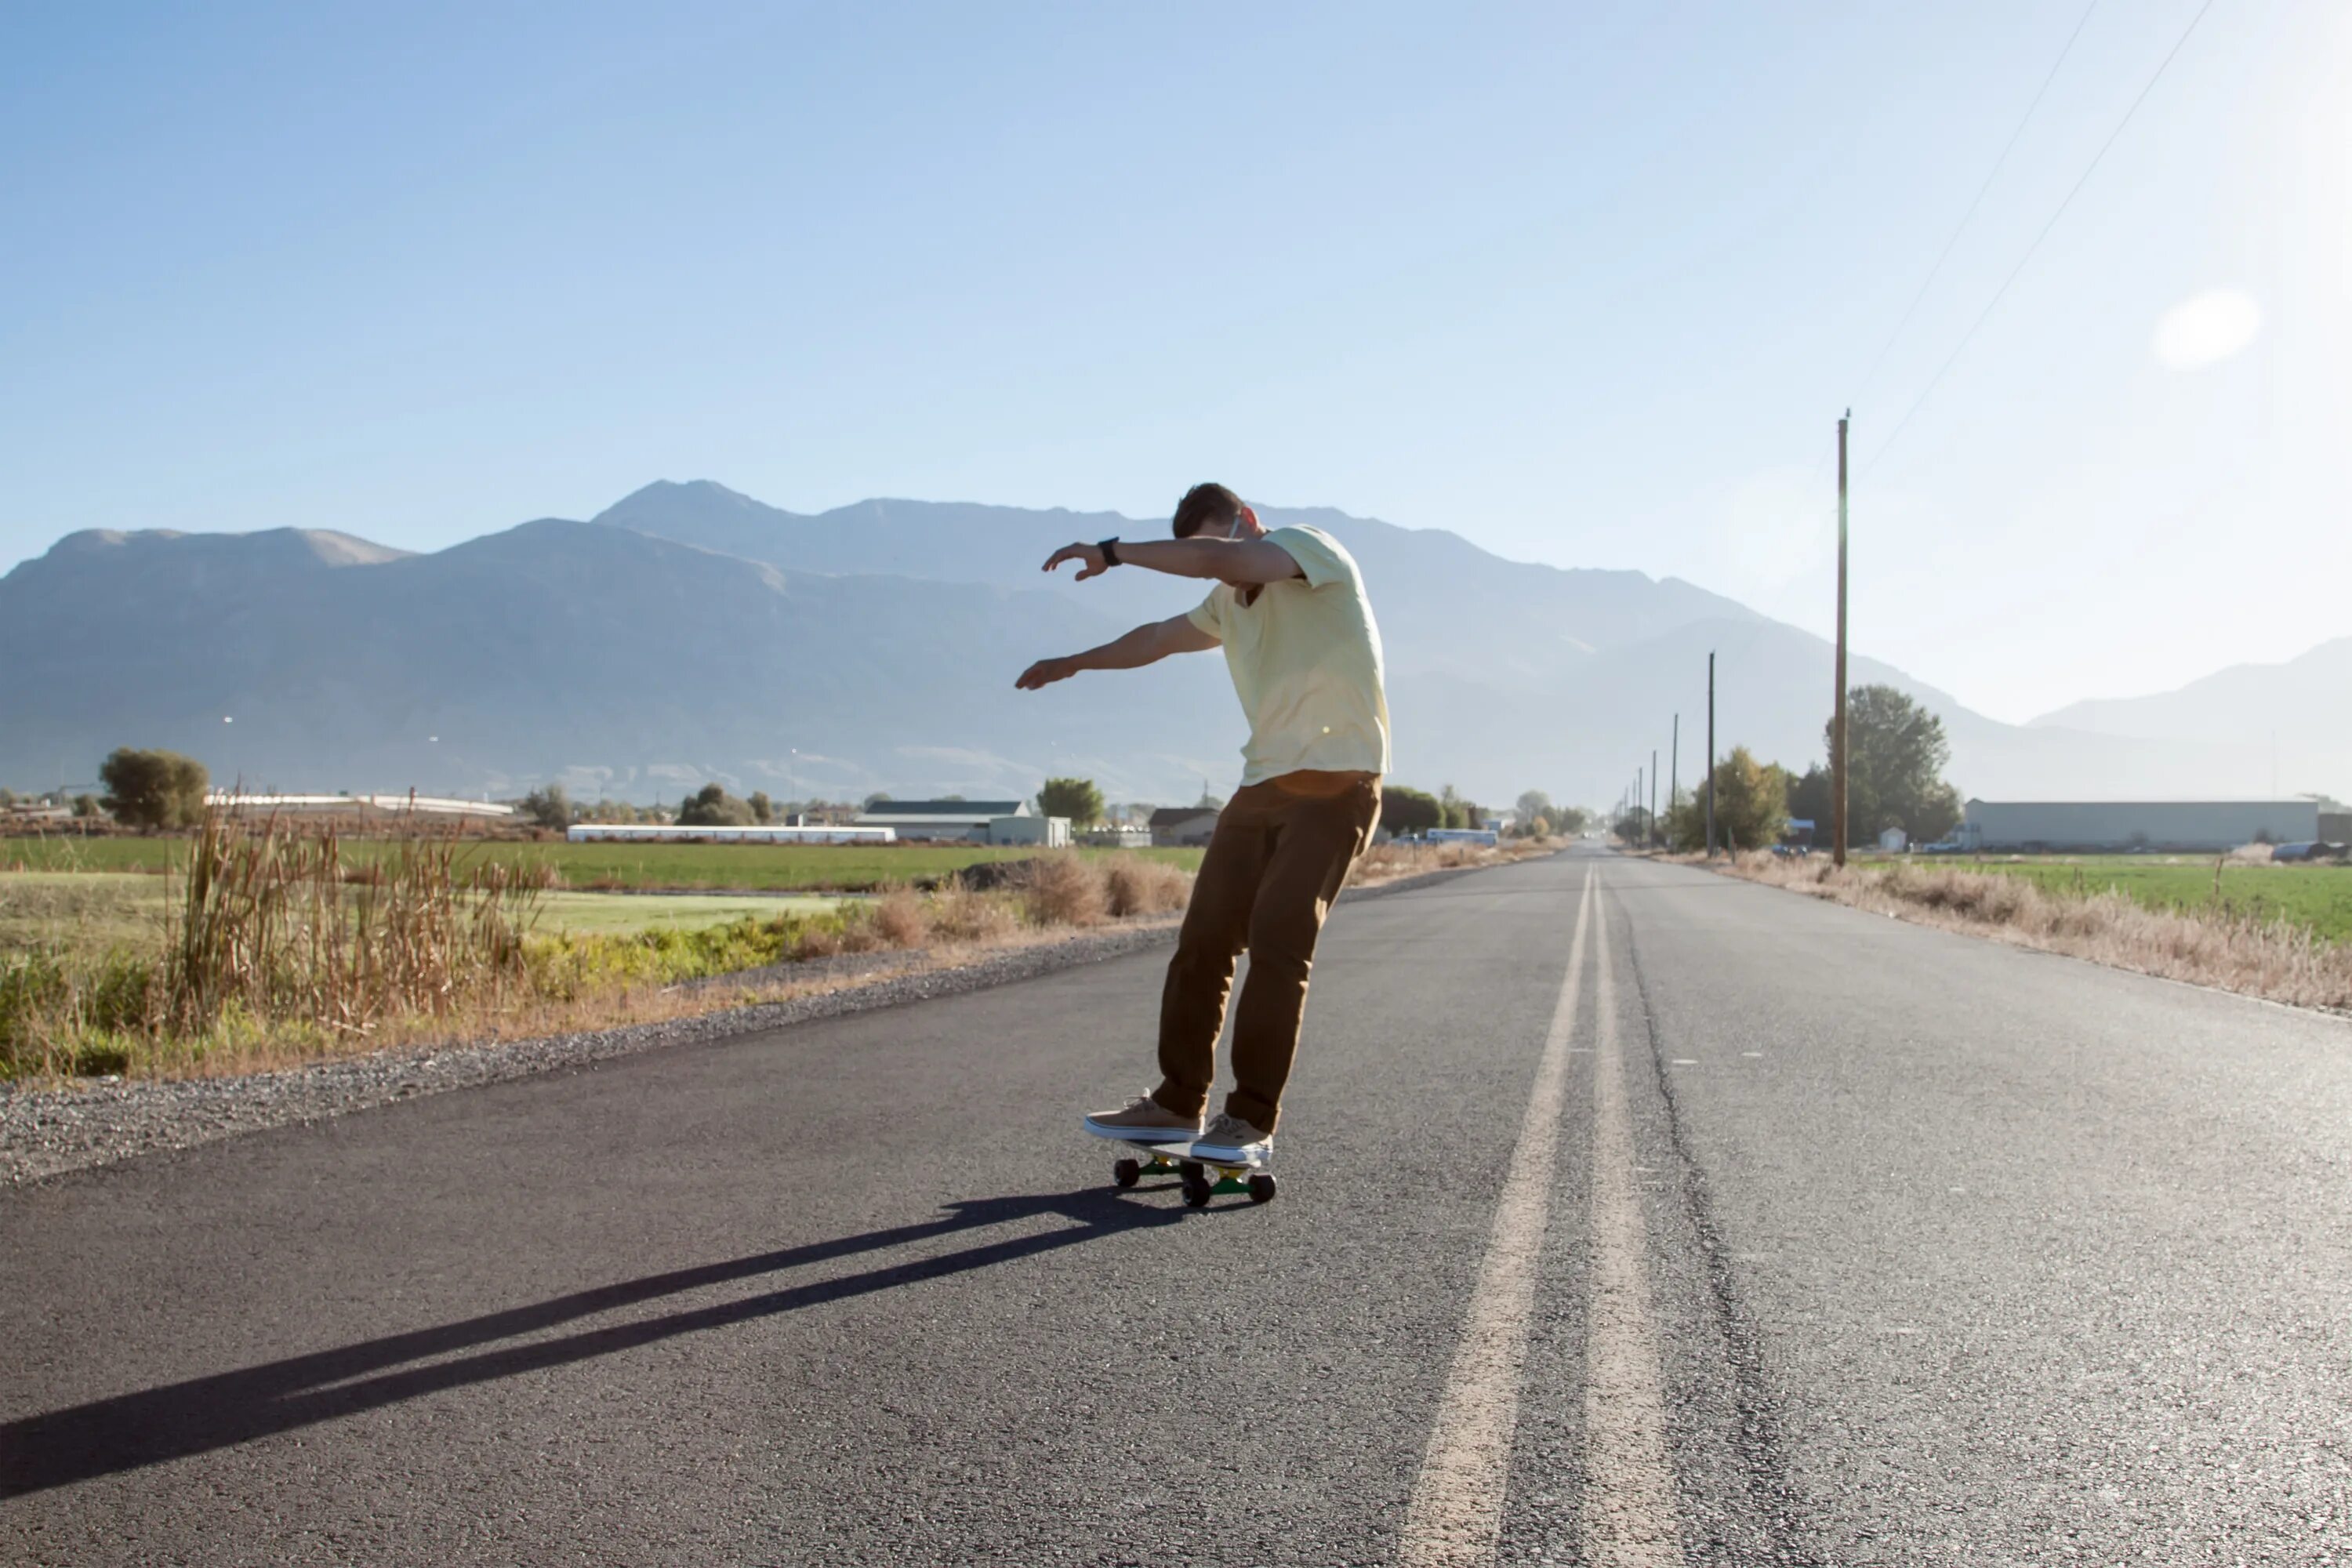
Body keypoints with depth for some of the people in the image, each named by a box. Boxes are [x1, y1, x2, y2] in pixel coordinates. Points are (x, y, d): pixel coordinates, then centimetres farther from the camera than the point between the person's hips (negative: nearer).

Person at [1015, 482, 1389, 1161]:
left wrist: (1112, 552, -16)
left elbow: (1219, 557, -24)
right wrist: (1071, 664, 47)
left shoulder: (1311, 548, -5)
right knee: (1203, 940, 1)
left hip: (1334, 785, -8)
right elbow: (1158, 638, 35)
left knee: (1276, 943, -17)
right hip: (1262, 785, 8)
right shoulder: (1230, 603, 19)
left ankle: (1251, 1121, -14)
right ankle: (1178, 1105, 11)